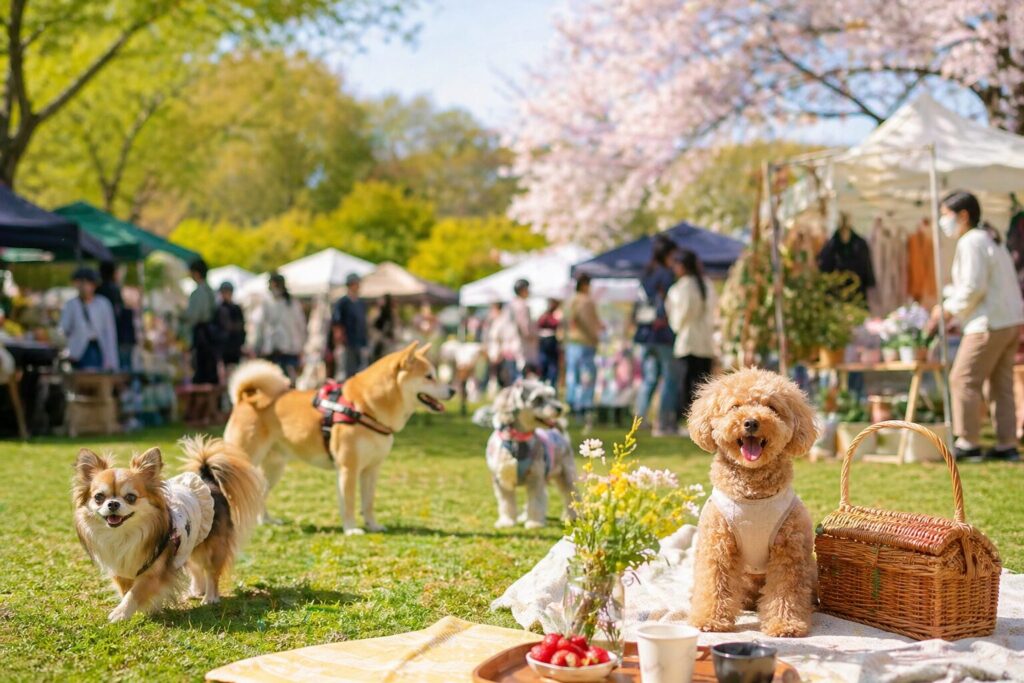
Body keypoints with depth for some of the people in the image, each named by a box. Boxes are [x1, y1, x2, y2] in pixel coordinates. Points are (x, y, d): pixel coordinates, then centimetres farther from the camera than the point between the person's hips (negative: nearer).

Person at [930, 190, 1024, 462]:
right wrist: (949, 296, 15)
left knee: (963, 380, -4)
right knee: (1001, 383, 11)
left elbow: (973, 287, -19)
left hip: (990, 324, -10)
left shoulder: (971, 242, -13)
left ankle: (968, 442, -1)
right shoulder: (990, 239, 18)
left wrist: (949, 309, -7)